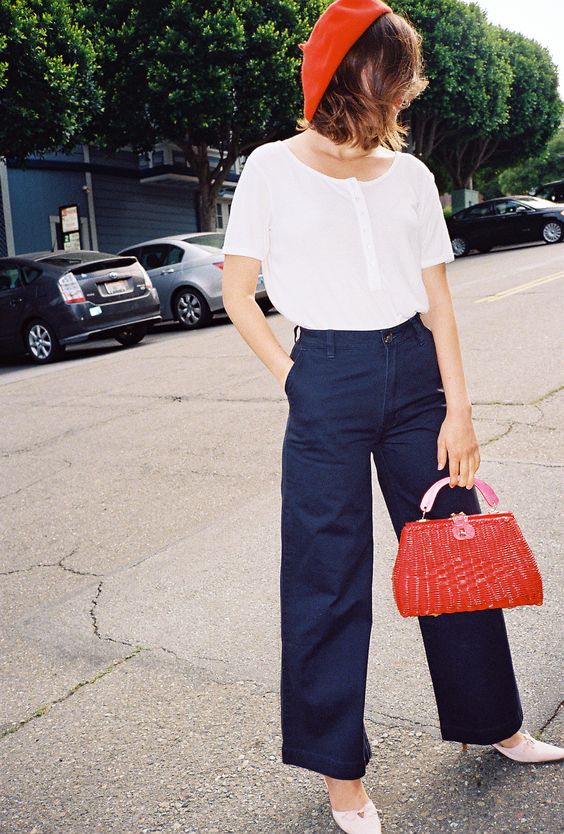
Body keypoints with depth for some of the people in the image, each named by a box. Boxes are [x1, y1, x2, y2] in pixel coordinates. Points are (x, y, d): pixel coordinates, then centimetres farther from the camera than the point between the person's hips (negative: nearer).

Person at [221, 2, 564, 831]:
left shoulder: (410, 174, 7)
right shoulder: (273, 169, -1)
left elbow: (437, 299, 6)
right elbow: (238, 298, 1)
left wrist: (458, 409, 0)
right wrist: (297, 383, -4)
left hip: (414, 371, 4)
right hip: (327, 379, -3)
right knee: (329, 575, 4)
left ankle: (490, 720, 35)